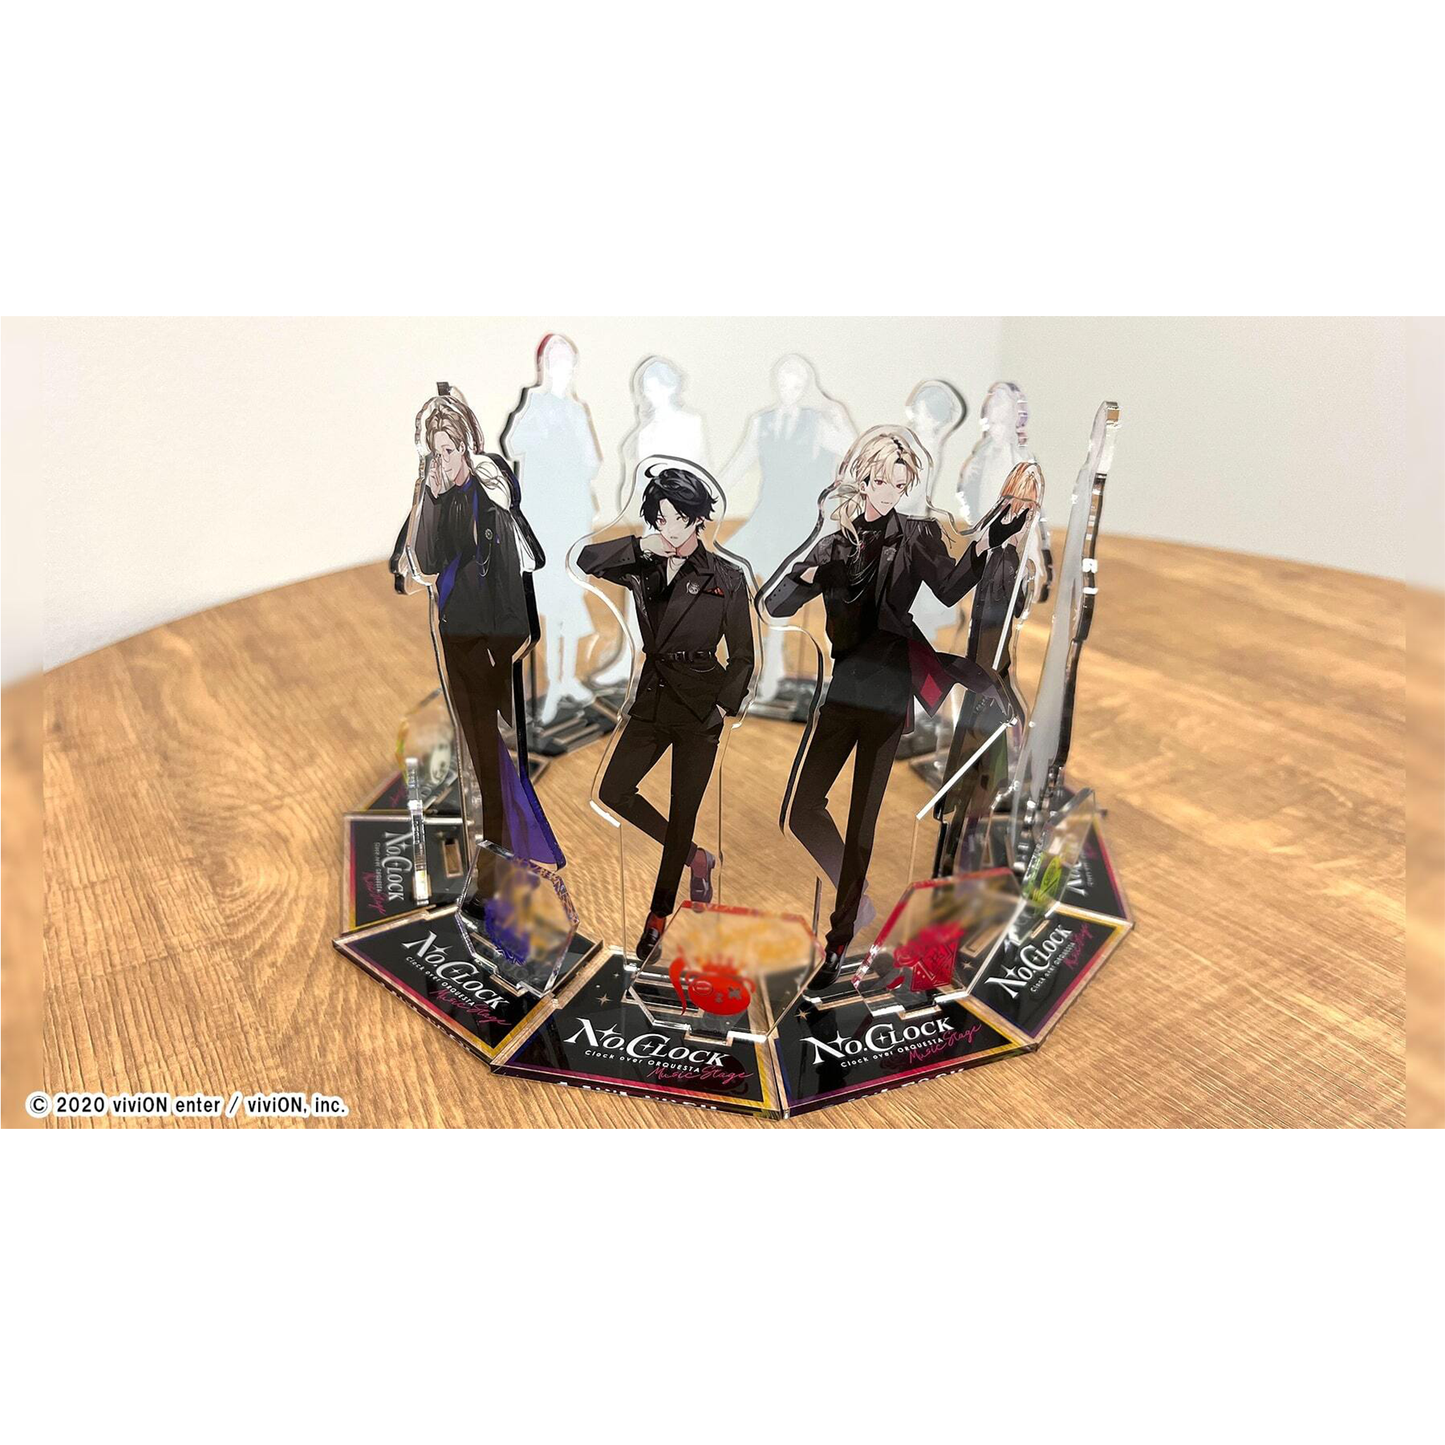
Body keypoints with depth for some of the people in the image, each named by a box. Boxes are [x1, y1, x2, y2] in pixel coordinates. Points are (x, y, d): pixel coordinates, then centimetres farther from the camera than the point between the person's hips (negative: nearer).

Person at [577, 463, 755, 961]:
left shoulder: (726, 579, -8)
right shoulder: (644, 570, 2)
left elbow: (742, 657, -3)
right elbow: (587, 560, -10)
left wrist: (723, 708, -12)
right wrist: (641, 546, -21)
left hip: (700, 710, -5)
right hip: (652, 701, 5)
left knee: (682, 812, 4)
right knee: (613, 793, 5)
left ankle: (659, 913, 22)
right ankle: (697, 858, 23)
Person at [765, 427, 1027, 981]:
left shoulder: (918, 535, 6)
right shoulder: (836, 543, 12)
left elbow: (949, 590, -12)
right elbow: (775, 605, 5)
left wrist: (988, 542, -26)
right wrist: (816, 573, -13)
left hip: (889, 690, -3)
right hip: (844, 688, 4)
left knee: (863, 817, -2)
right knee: (802, 811, 1)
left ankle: (841, 936, 8)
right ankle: (858, 900, 21)